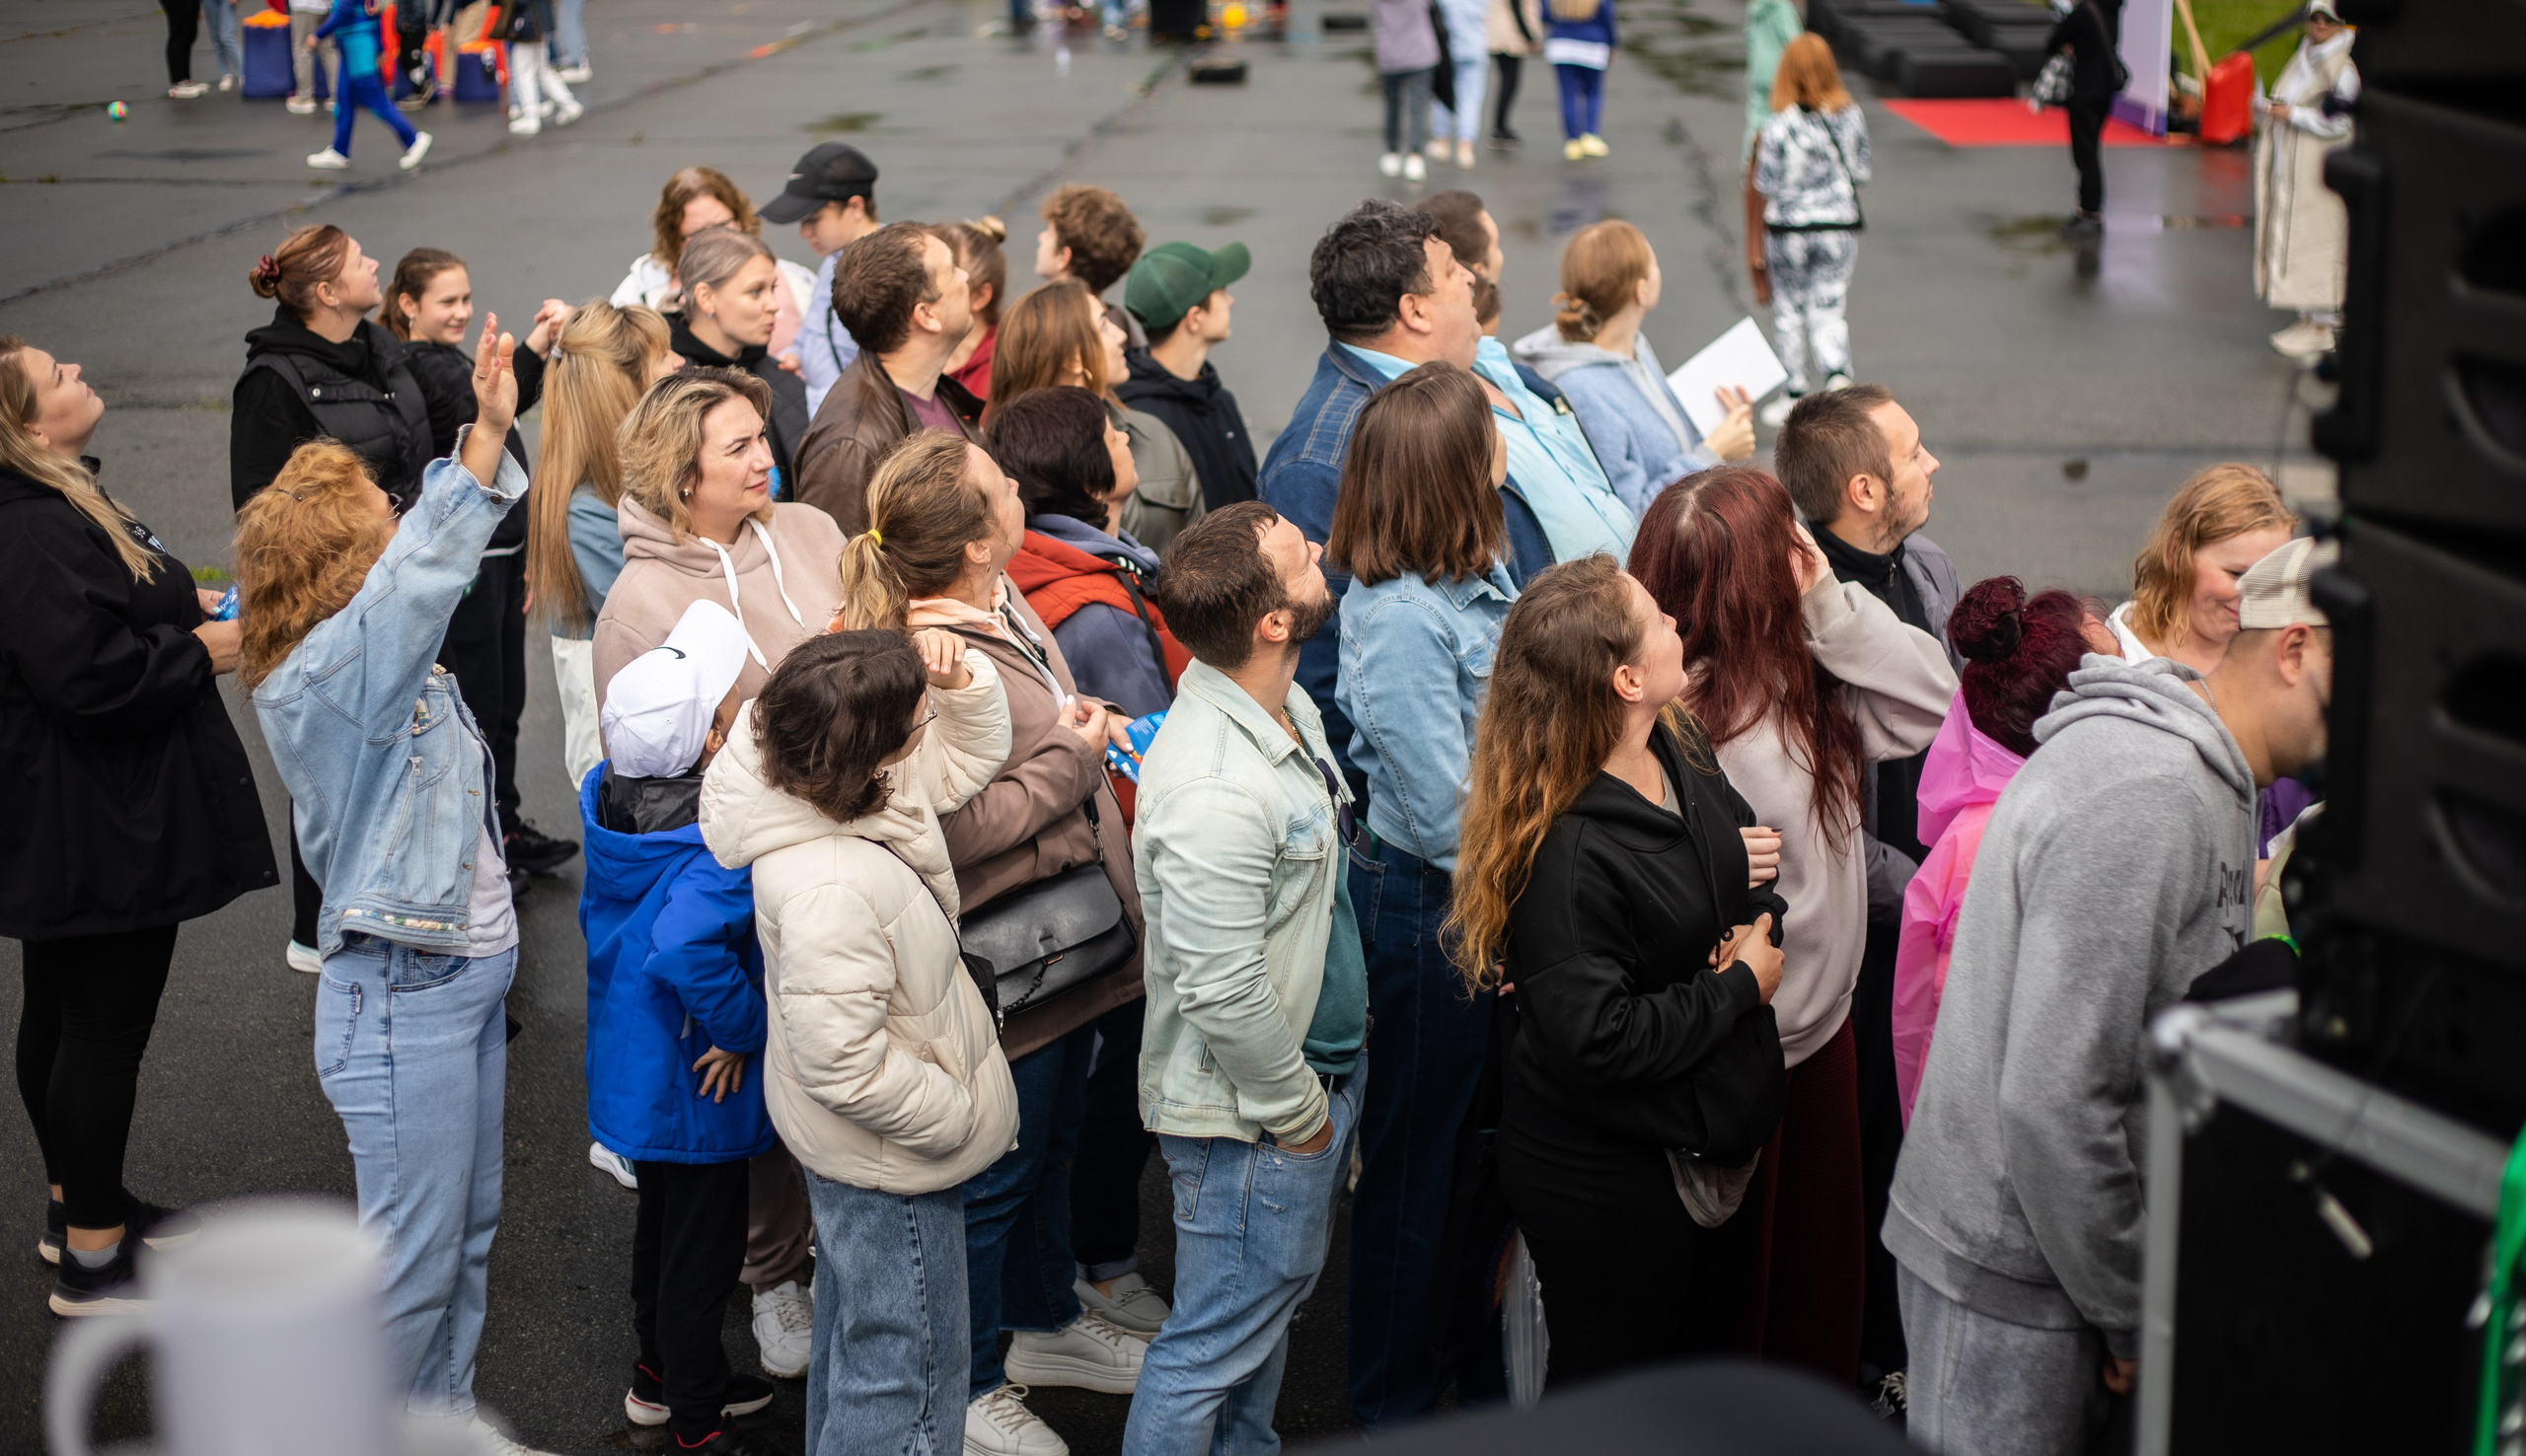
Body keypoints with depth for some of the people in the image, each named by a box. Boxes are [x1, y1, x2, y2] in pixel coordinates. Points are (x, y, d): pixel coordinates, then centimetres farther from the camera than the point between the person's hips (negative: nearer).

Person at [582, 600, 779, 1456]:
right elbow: (683, 945, -47)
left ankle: (661, 1375, 47)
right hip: (695, 1088, -8)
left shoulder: (615, 805, -6)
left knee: (663, 1220, 27)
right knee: (704, 1246, 9)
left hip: (634, 1064, 8)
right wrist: (740, 1027, -31)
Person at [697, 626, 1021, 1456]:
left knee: (855, 1319, 30)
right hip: (890, 1162, -10)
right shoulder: (827, 889, -38)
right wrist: (955, 1116, -21)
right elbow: (842, 1063, -34)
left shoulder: (847, 786, -10)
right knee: (909, 1361, 7)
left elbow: (967, 757, 6)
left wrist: (959, 677, -15)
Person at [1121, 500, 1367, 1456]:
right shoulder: (1215, 792, -33)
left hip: (1319, 1071, 10)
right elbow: (1222, 994, -30)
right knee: (1219, 1343, 5)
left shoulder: (1285, 706, -1)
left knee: (1277, 1294, 27)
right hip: (1253, 1115, -10)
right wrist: (1296, 1111, -16)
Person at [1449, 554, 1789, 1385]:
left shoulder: (1679, 751, -3)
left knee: (1702, 1369, 27)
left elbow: (1754, 867, 15)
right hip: (1608, 1180, -9)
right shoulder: (1566, 854, -31)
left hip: (1711, 1142, 9)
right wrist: (1740, 984, -20)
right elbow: (1597, 1043, -32)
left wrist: (1759, 925, -8)